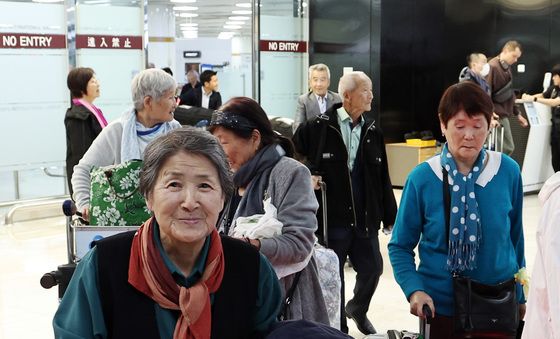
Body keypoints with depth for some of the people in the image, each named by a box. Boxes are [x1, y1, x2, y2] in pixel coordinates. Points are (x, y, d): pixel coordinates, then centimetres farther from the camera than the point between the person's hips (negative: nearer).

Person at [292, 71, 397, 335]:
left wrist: (391, 217, 8)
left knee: (373, 268, 10)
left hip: (365, 220, 4)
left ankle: (357, 309, 41)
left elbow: (383, 179, 8)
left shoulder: (373, 131, 6)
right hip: (330, 219, -4)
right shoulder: (317, 128, -8)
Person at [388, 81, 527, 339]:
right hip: (441, 306, -2)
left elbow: (515, 236, 5)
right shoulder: (422, 178, -11)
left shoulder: (508, 171, -6)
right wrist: (414, 290, -20)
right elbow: (400, 246, -5)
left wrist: (520, 294, 11)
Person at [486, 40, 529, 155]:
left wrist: (517, 114, 22)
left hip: (503, 114, 9)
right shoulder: (492, 67, -14)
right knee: (507, 148, -8)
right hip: (497, 115, -9)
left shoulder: (507, 67, 14)